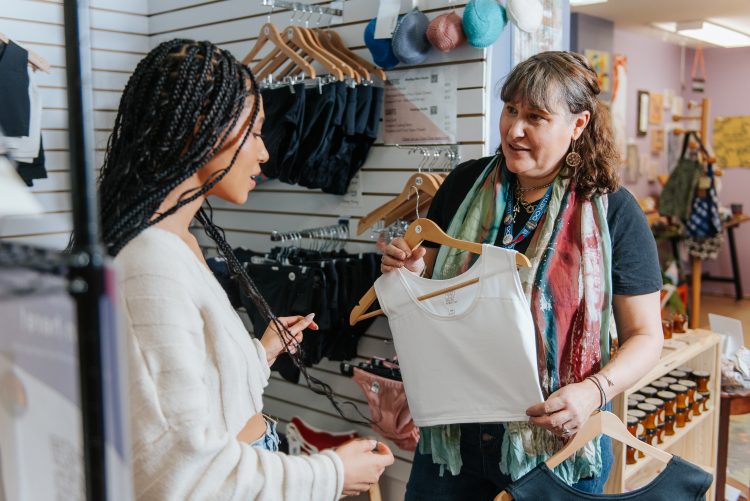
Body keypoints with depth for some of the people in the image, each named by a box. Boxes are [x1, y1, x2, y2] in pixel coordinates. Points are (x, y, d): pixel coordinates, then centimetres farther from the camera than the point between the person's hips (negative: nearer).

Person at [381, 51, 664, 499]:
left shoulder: (613, 211, -10)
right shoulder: (465, 185, -2)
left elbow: (645, 336, -4)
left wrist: (595, 391, -21)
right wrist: (411, 271, -12)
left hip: (558, 442, -2)